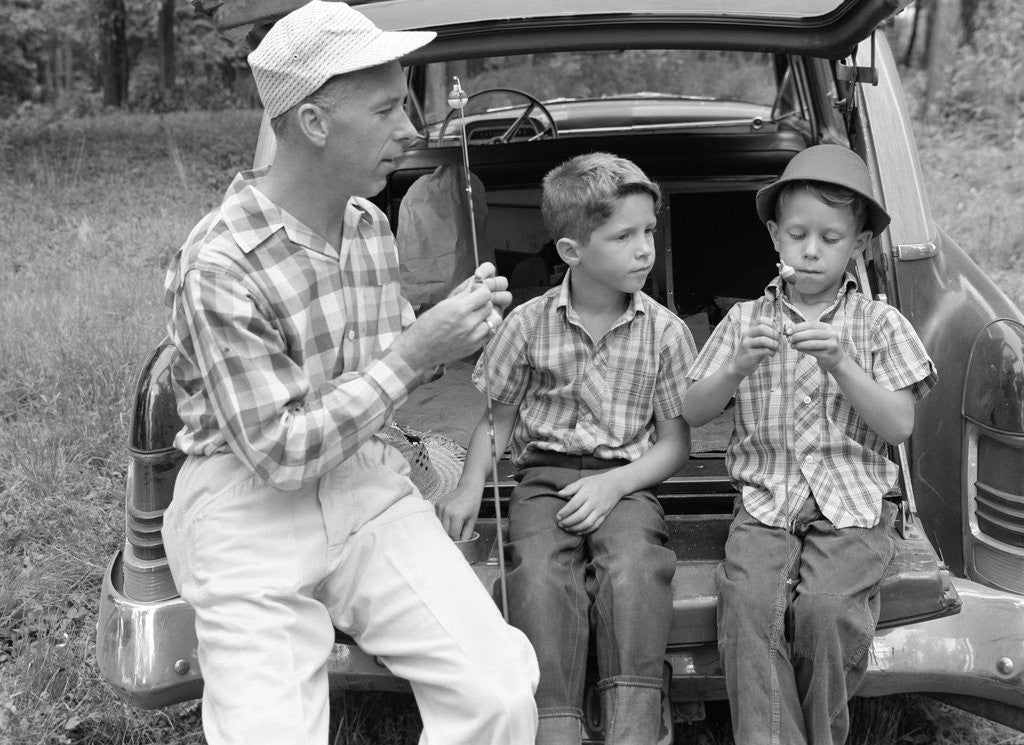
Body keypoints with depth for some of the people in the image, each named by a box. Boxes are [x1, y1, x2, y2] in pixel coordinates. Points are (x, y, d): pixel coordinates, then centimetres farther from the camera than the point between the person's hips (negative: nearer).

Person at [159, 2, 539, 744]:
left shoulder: (372, 224, 3)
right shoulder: (218, 268, -19)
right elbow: (278, 455, -19)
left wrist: (451, 330, -5)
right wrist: (414, 355, -22)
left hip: (368, 486, 5)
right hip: (254, 513, -5)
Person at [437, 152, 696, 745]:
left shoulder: (664, 331, 2)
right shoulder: (530, 324, 3)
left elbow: (676, 443, 4)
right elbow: (499, 417, 13)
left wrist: (615, 484, -12)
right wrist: (470, 488, -2)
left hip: (626, 480, 0)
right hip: (545, 475, 1)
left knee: (634, 568, -32)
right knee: (541, 573, -29)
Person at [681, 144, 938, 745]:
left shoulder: (879, 324, 8)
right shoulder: (745, 320, 12)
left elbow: (898, 426, -2)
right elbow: (694, 413, 7)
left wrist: (840, 364, -15)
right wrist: (738, 368, -12)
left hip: (852, 506, -1)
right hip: (765, 500, 1)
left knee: (826, 606, -26)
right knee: (747, 600, -26)